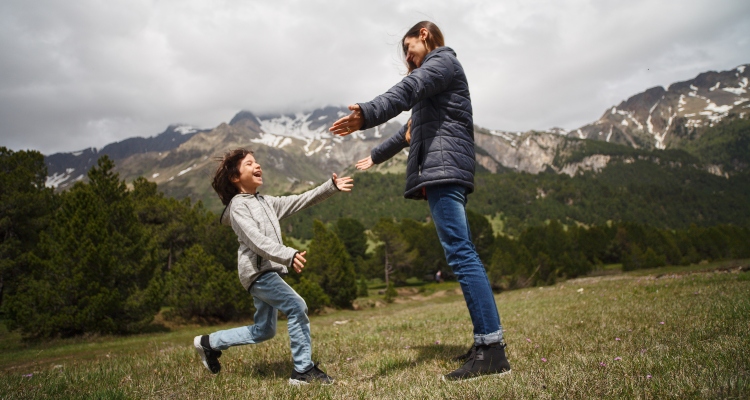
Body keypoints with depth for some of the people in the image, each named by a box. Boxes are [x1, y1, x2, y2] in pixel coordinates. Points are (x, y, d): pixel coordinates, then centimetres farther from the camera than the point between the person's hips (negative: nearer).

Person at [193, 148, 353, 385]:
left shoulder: (266, 202, 18)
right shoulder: (238, 206, -8)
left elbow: (301, 201, 11)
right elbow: (256, 240, -23)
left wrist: (331, 187, 1)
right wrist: (289, 255, -37)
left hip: (269, 271, 9)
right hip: (257, 271, -9)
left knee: (263, 331, 16)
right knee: (296, 307, -20)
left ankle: (209, 343, 31)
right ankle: (303, 370, -12)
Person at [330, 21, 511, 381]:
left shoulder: (443, 60, 3)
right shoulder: (431, 75, 33)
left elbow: (408, 90, -20)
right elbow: (410, 131, 42)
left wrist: (367, 114, -37)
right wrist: (376, 156, 51)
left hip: (444, 167, -10)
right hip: (443, 172, 10)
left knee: (460, 253, -17)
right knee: (462, 254, 5)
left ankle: (492, 350, -19)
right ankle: (486, 341, 7)